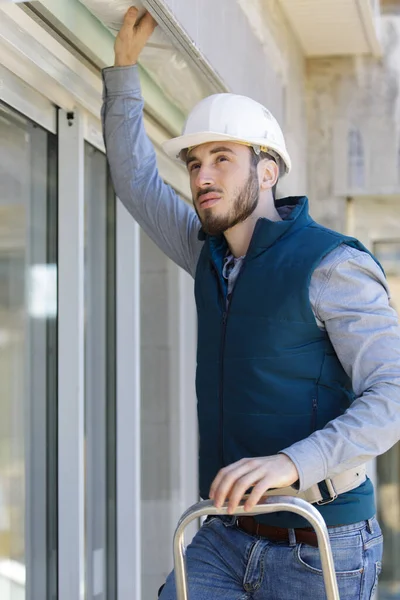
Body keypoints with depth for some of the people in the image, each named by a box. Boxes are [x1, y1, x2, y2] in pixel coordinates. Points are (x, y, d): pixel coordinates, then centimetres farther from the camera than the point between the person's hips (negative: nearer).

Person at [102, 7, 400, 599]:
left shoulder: (331, 263, -13)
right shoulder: (214, 255, 10)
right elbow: (136, 180, 22)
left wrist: (294, 462, -35)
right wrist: (125, 63, 16)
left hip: (319, 547, -6)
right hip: (228, 531, 6)